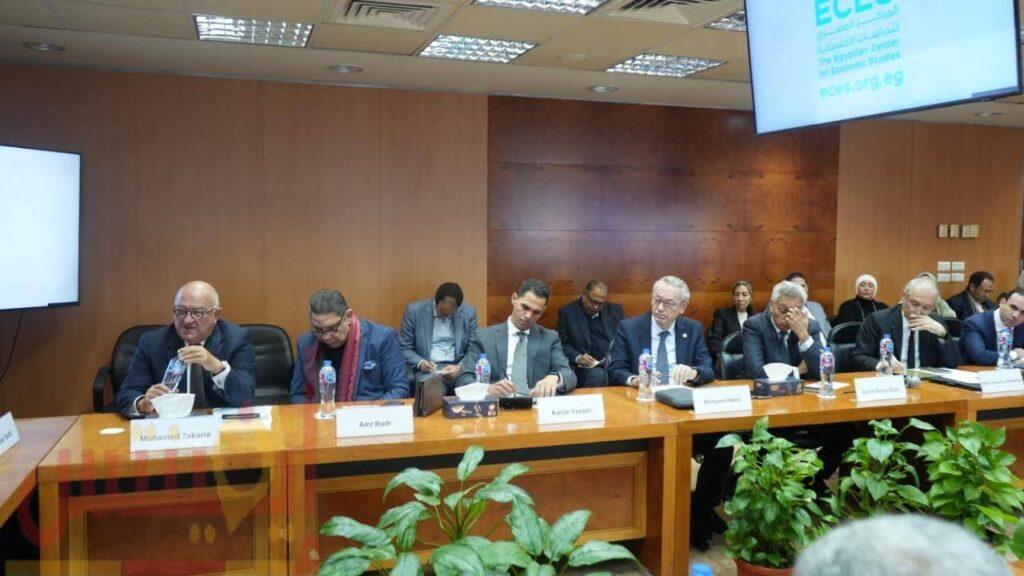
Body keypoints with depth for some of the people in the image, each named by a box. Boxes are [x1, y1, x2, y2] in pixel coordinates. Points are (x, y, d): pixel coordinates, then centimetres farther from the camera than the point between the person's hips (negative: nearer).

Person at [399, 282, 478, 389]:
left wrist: (460, 367, -14)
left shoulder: (469, 313, 3)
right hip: (428, 368, -1)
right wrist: (420, 363, -15)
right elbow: (403, 348, 3)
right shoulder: (414, 310, -1)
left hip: (457, 368, 1)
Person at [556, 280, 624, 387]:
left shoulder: (614, 310, 16)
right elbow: (562, 344, 3)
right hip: (588, 366, -3)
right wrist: (578, 358, -15)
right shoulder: (567, 312, 6)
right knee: (597, 375, -35)